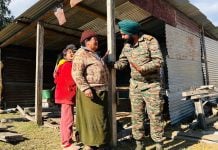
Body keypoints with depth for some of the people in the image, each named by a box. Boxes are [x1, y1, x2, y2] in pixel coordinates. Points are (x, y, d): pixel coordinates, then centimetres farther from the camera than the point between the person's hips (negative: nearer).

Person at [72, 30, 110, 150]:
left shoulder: (94, 55, 23)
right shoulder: (81, 54, -7)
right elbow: (76, 73, -18)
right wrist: (85, 88, -25)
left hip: (100, 91, 10)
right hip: (90, 91, -9)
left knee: (101, 117, 13)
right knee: (90, 118, -5)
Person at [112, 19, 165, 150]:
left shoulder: (150, 41, -9)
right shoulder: (126, 45, 9)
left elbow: (159, 61, -15)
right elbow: (121, 62, 11)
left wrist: (142, 68, -25)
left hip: (152, 85, -5)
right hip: (135, 85, 5)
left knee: (155, 116, 1)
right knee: (136, 116, 8)